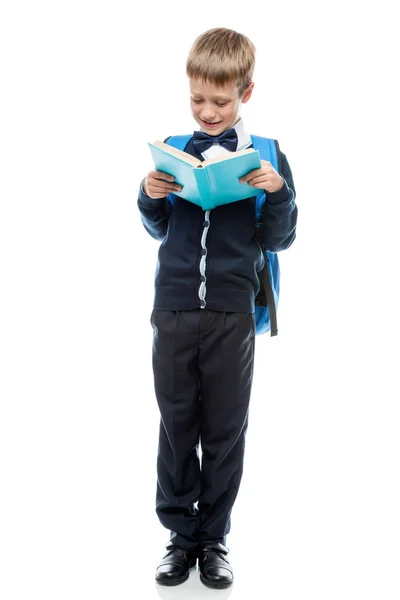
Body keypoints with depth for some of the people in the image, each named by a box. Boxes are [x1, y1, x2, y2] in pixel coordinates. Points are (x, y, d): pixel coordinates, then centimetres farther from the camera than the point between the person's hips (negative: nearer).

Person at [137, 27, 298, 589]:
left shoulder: (265, 156, 0)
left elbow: (279, 240, 1)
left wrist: (279, 192, -16)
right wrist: (150, 198, -5)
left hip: (232, 314, -2)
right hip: (174, 310, 2)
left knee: (225, 430, 7)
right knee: (177, 425, 8)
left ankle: (214, 537, 23)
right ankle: (181, 533, 22)